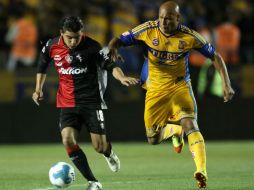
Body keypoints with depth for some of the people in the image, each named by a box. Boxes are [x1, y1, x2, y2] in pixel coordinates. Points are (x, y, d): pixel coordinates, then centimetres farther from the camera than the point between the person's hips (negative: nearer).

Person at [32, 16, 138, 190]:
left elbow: (110, 65, -9)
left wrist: (122, 78, -28)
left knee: (100, 146, -5)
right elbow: (42, 67, 16)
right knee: (68, 139, -20)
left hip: (91, 101, -2)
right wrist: (38, 89, 6)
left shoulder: (92, 46, -13)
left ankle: (109, 153, 37)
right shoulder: (51, 46, -3)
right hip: (67, 102, 2)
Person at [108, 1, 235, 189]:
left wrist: (227, 84, -11)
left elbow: (215, 56, -3)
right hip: (155, 88, 2)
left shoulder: (189, 36, -14)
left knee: (190, 124, -26)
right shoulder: (148, 30, -13)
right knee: (153, 139, 6)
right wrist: (113, 49, -34)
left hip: (180, 86, -2)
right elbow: (119, 40, -8)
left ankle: (202, 172, -34)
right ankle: (175, 131, 42)